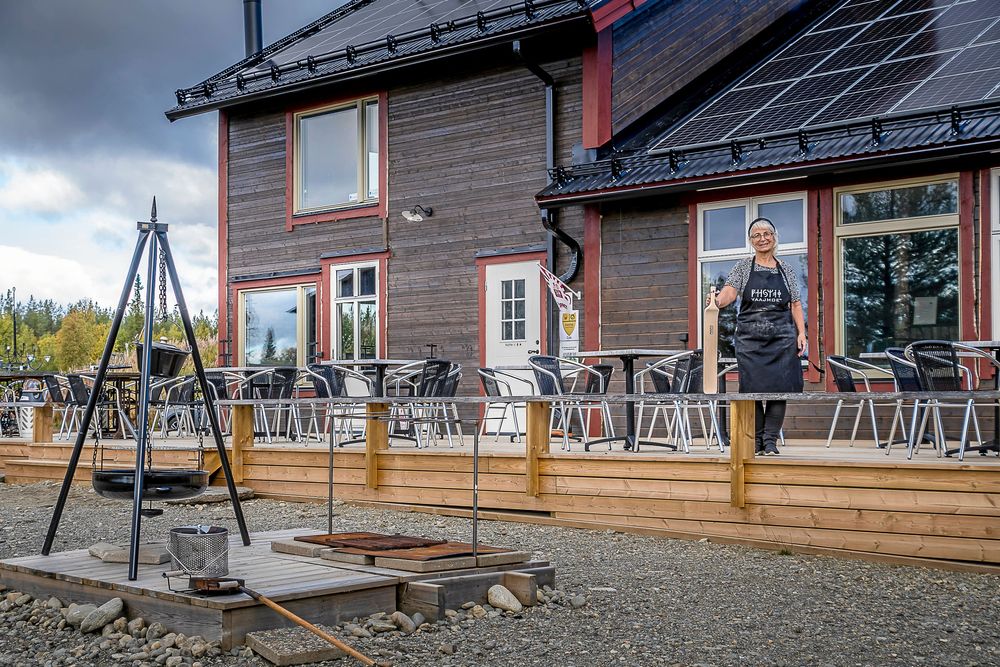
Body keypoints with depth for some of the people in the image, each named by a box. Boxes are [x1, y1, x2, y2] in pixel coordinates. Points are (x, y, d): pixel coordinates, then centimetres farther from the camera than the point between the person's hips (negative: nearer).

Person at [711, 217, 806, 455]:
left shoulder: (786, 270, 12)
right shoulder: (743, 267, 8)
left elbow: (796, 304, 11)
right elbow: (730, 292, -7)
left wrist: (801, 333, 1)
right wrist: (717, 301, -30)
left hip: (781, 337, 1)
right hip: (750, 336, -1)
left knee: (778, 387, -6)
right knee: (752, 388, -3)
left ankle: (771, 441, 1)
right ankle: (756, 441, 7)